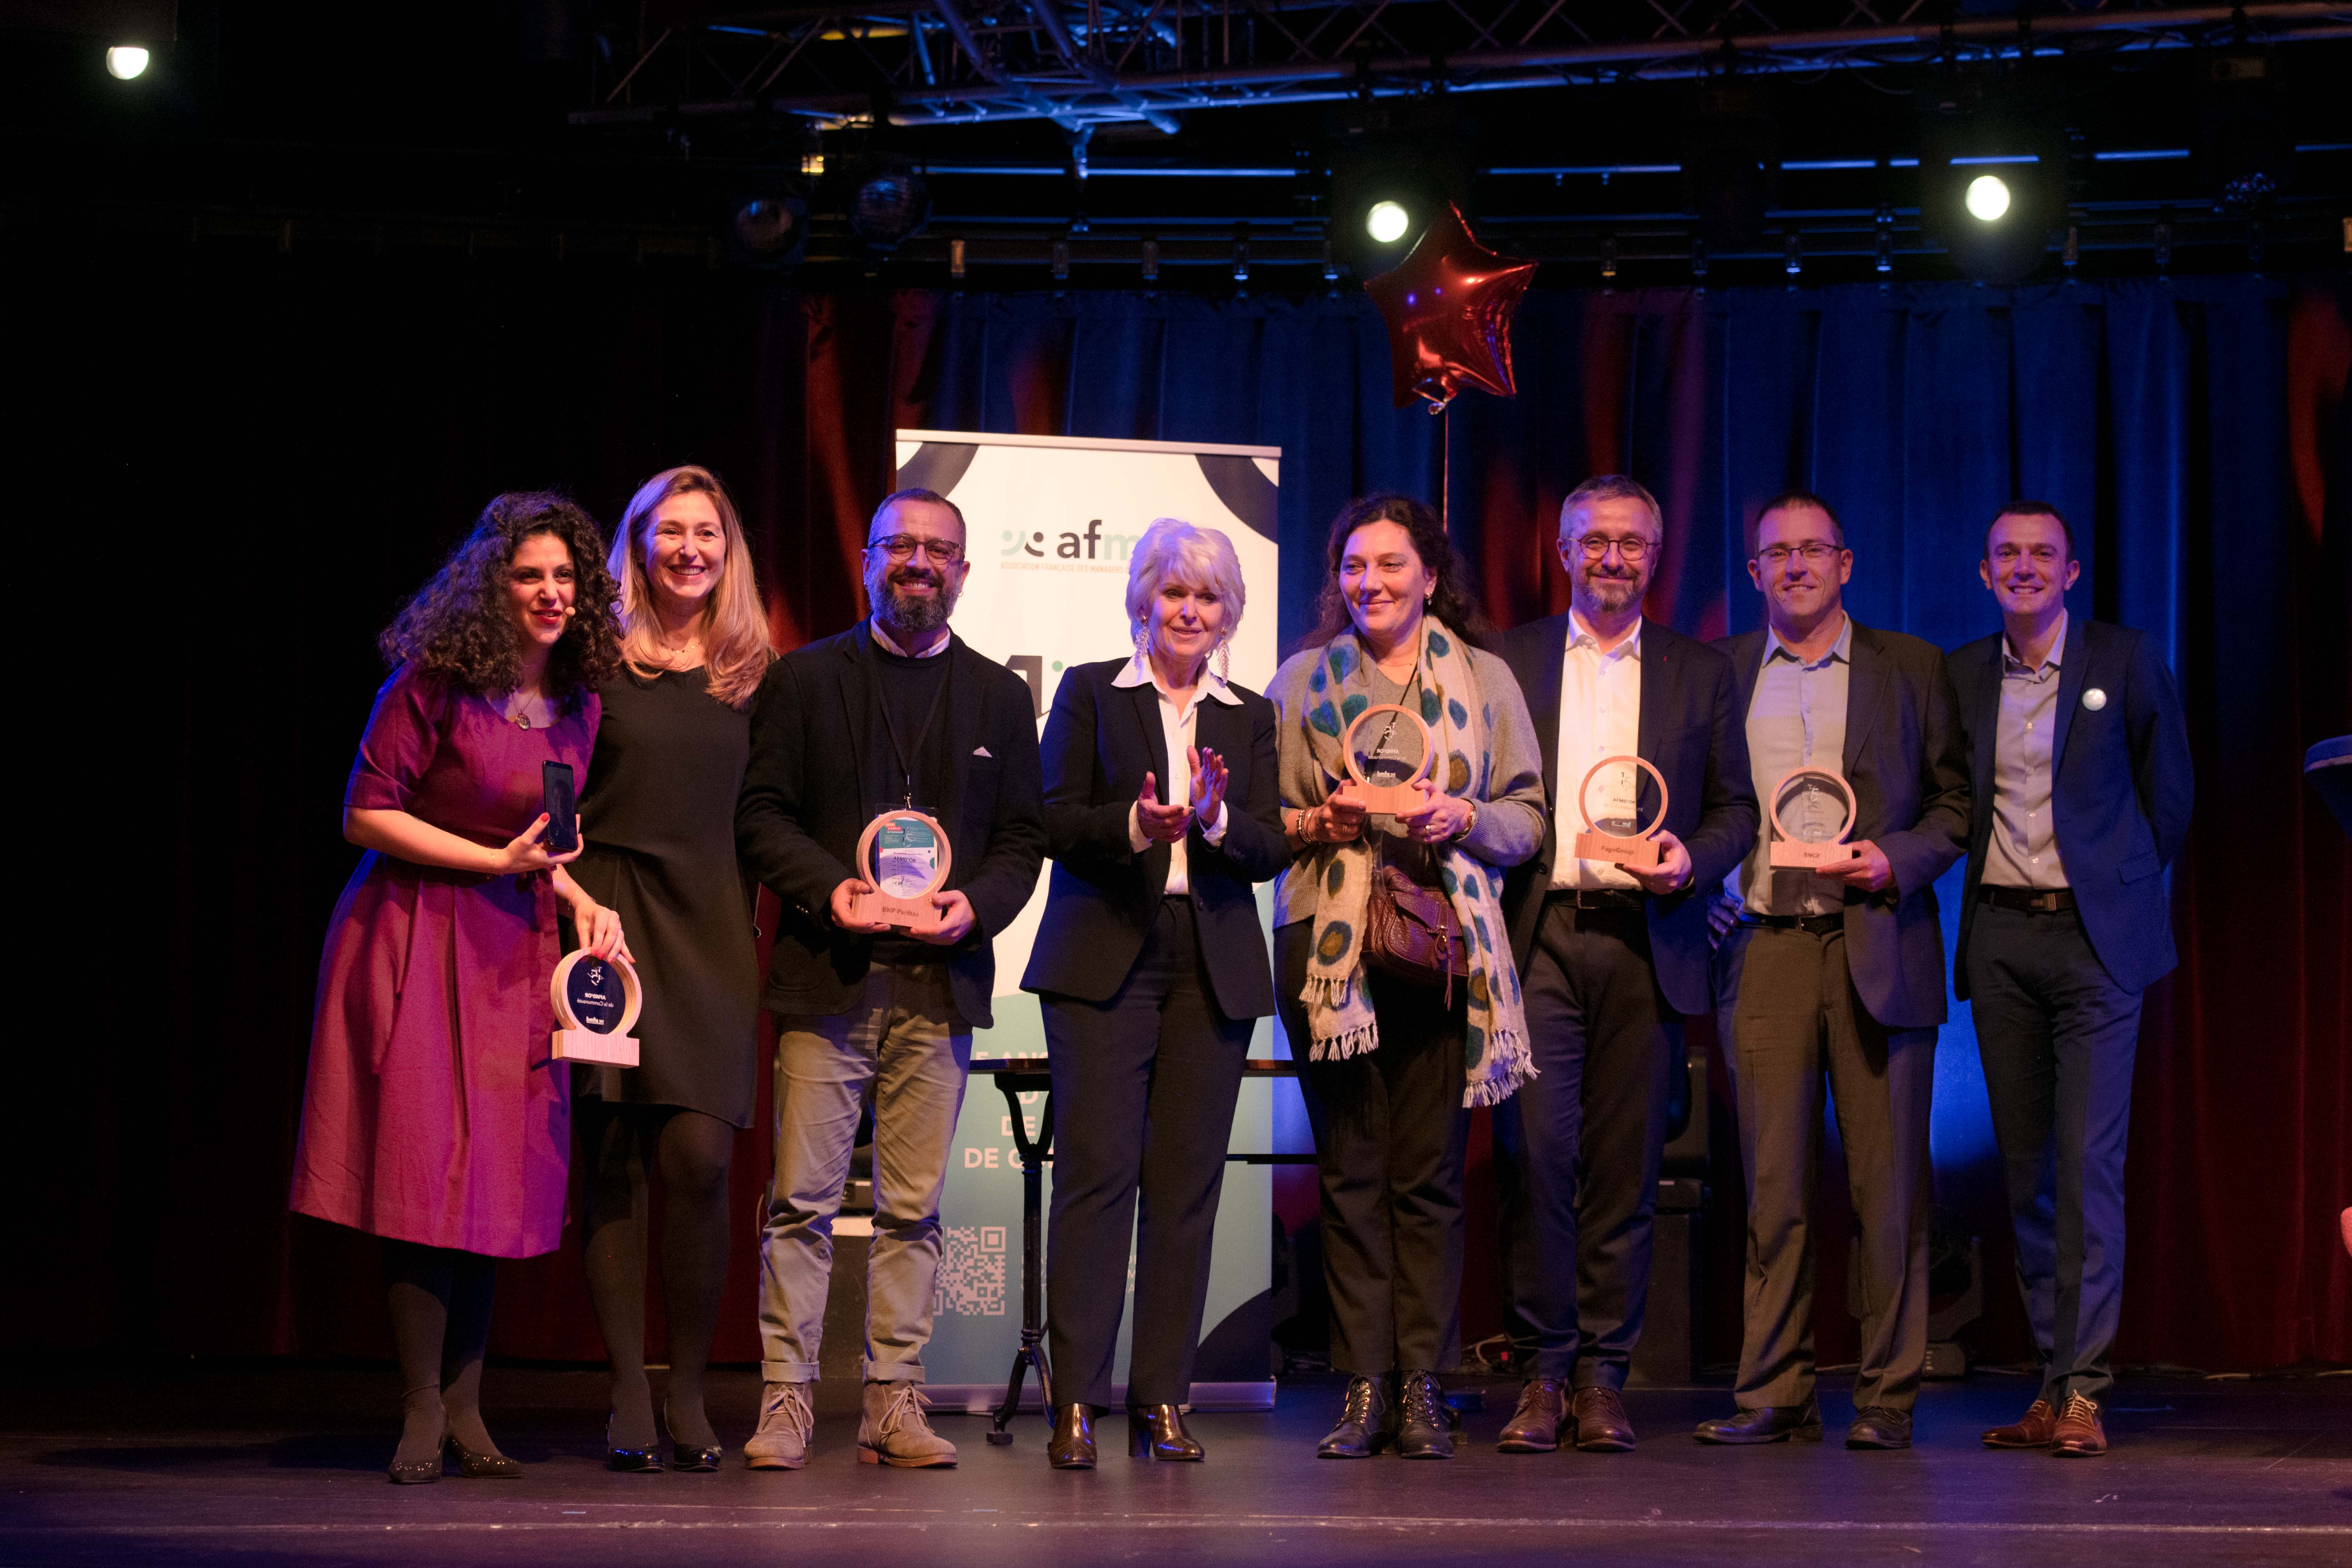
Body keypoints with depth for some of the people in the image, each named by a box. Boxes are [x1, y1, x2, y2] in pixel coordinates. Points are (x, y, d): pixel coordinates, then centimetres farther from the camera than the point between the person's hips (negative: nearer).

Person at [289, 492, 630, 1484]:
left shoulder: (578, 705, 9)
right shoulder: (434, 683, -8)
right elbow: (366, 814, -10)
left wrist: (581, 901, 1)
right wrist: (497, 862, -14)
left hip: (516, 953, 5)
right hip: (417, 941, -5)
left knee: (498, 1179, 3)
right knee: (427, 1172, -7)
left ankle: (464, 1414, 10)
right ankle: (423, 1416, 1)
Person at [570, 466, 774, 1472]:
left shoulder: (753, 675, 12)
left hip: (710, 925, 2)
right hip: (609, 914, -2)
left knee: (699, 1156, -9)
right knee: (614, 1161, -3)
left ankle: (688, 1391, 2)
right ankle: (629, 1399, 2)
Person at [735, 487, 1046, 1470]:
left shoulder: (999, 697, 15)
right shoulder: (803, 679, 9)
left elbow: (1023, 836, 11)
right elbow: (760, 813, 3)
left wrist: (977, 904, -8)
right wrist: (828, 888, -13)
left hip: (940, 980, 2)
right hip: (827, 977, -2)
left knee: (914, 1205, 2)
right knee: (803, 1197, -5)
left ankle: (894, 1404, 7)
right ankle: (785, 1398, 0)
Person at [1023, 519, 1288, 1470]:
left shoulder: (1249, 718, 16)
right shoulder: (1090, 693, 8)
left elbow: (1271, 849, 6)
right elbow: (1054, 823, -1)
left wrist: (1216, 820, -14)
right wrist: (1134, 826, -18)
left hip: (1213, 971, 3)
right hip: (1105, 962, -3)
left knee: (1187, 1180, 1)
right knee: (1097, 1170, -9)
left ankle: (1162, 1400, 5)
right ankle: (1076, 1401, -7)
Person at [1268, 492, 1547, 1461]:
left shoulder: (1483, 678, 11)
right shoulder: (1303, 680, 12)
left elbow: (1529, 816, 9)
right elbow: (1261, 818, 12)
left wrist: (1463, 817, -10)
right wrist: (1319, 820, -8)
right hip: (1328, 944, 1)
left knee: (1429, 1174, -2)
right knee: (1350, 1173, -1)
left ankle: (1423, 1387, 4)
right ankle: (1365, 1388, 3)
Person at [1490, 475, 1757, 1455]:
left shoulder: (1700, 674, 14)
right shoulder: (1508, 662, 11)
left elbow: (1735, 810, 13)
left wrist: (1691, 859, -7)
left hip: (1646, 944, 1)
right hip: (1537, 938, -1)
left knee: (1625, 1166, 1)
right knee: (1535, 1153, -10)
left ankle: (1603, 1379, 8)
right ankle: (1542, 1373, -1)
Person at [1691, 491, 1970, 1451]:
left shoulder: (1910, 669, 10)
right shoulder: (1718, 672, 13)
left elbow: (1957, 799, 9)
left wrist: (1897, 860, -8)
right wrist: (1708, 888, -2)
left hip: (1878, 948, -1)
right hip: (1763, 949, 1)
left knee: (1887, 1182, -1)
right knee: (1773, 1183, 0)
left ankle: (1888, 1397, 5)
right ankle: (1774, 1395, 4)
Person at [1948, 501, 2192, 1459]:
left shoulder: (2126, 661, 1)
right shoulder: (1961, 675, 9)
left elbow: (2169, 791, 7)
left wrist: (2127, 887, 7)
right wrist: (1987, 873, 7)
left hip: (2095, 938, -3)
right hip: (2000, 939, 4)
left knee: (2089, 1162, -10)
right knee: (2026, 1168, 5)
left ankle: (2081, 1389, -8)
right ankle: (2051, 1380, 11)